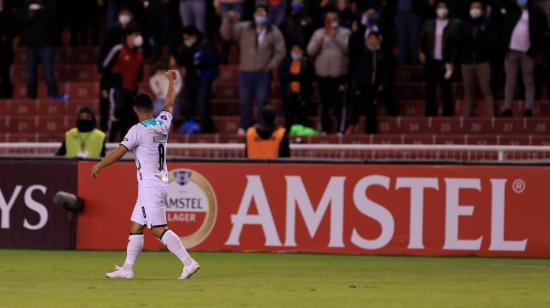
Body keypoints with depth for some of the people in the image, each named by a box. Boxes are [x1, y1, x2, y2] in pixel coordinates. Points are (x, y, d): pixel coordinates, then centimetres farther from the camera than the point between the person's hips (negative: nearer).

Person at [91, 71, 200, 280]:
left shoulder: (138, 130, -13)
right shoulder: (163, 124, 7)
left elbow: (119, 152, -12)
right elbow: (169, 105, 27)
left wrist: (99, 166, 2)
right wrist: (171, 82, 43)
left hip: (149, 185, -9)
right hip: (161, 183, 9)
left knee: (159, 229, -11)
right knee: (135, 226, 13)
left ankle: (189, 263, -18)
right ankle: (127, 269, 14)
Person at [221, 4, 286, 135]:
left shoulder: (274, 32, 4)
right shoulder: (243, 28, 4)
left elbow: (280, 51, 5)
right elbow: (226, 34, -3)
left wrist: (272, 65, -5)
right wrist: (228, 20, -18)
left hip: (263, 72, -1)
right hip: (246, 71, 1)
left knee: (262, 101, -4)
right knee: (245, 101, 3)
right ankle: (244, 127, 11)